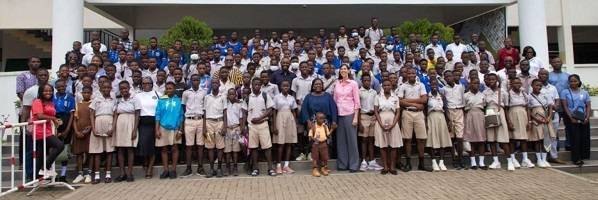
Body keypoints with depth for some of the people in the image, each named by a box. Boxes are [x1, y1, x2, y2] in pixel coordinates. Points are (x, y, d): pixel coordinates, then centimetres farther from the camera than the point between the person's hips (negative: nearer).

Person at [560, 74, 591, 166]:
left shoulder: (584, 92, 12)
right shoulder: (565, 92, 4)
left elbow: (588, 106, 8)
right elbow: (565, 106, -4)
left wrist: (587, 117, -7)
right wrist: (571, 118, -14)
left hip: (583, 118, 3)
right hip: (571, 118, -3)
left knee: (584, 138, -3)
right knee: (575, 137, -10)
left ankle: (582, 157, 7)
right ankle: (576, 159, -8)